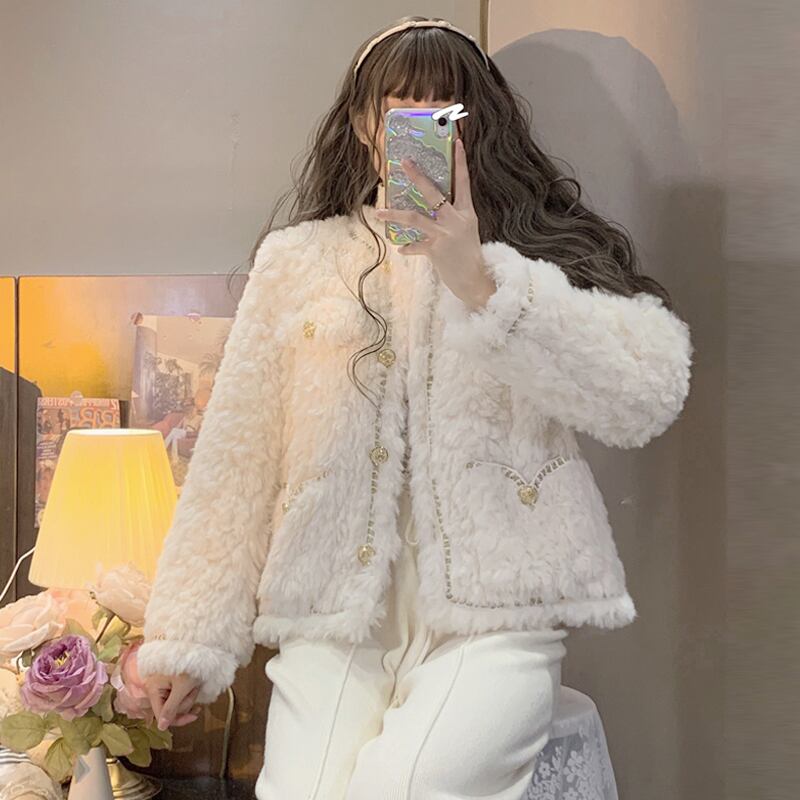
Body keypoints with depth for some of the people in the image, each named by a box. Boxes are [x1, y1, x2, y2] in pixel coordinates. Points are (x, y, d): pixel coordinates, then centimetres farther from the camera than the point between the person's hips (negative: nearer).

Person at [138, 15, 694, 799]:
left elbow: (649, 395, -10)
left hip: (492, 621, -1)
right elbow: (236, 459, 9)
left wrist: (481, 285, -17)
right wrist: (187, 636, 7)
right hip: (331, 619, 2)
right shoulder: (297, 258, 11)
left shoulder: (544, 253, 7)